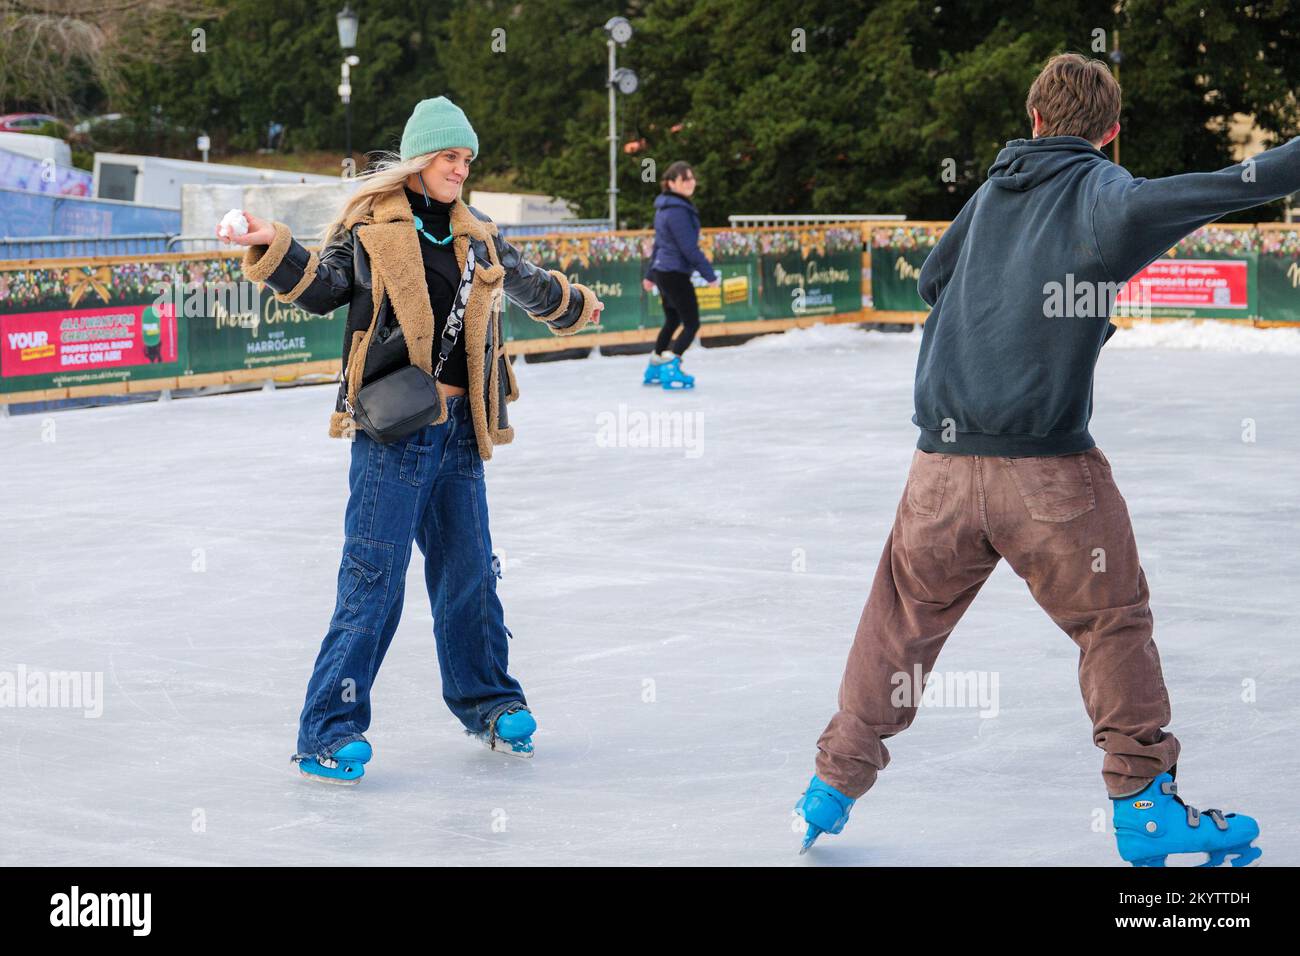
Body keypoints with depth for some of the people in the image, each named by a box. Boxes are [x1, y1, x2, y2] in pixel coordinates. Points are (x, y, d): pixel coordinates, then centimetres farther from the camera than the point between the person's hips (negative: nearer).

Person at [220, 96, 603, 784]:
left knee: (468, 572, 15)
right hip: (391, 425, -6)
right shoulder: (369, 225, 0)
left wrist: (575, 305, 49)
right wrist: (274, 250, -19)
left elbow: (528, 286, 33)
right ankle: (329, 727, -2)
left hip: (458, 428, 6)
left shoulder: (478, 238, 16)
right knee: (374, 579, -9)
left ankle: (487, 701, 34)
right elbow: (320, 290, -2)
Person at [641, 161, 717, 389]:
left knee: (672, 321, 22)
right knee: (691, 323, -4)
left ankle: (654, 369, 31)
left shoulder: (666, 207, 11)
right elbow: (689, 248, -21)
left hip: (663, 272, 10)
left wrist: (650, 274, 25)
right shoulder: (677, 211, -20)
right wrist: (709, 274, -15)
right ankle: (670, 371, -9)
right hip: (676, 273, -10)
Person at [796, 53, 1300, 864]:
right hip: (1046, 466, -5)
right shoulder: (1096, 188, -2)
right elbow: (1142, 208, -25)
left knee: (901, 624, 16)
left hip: (943, 462, 5)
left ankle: (834, 785, 23)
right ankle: (1145, 805, 10)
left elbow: (931, 278, 31)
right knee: (1115, 620, 10)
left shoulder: (990, 192, 15)